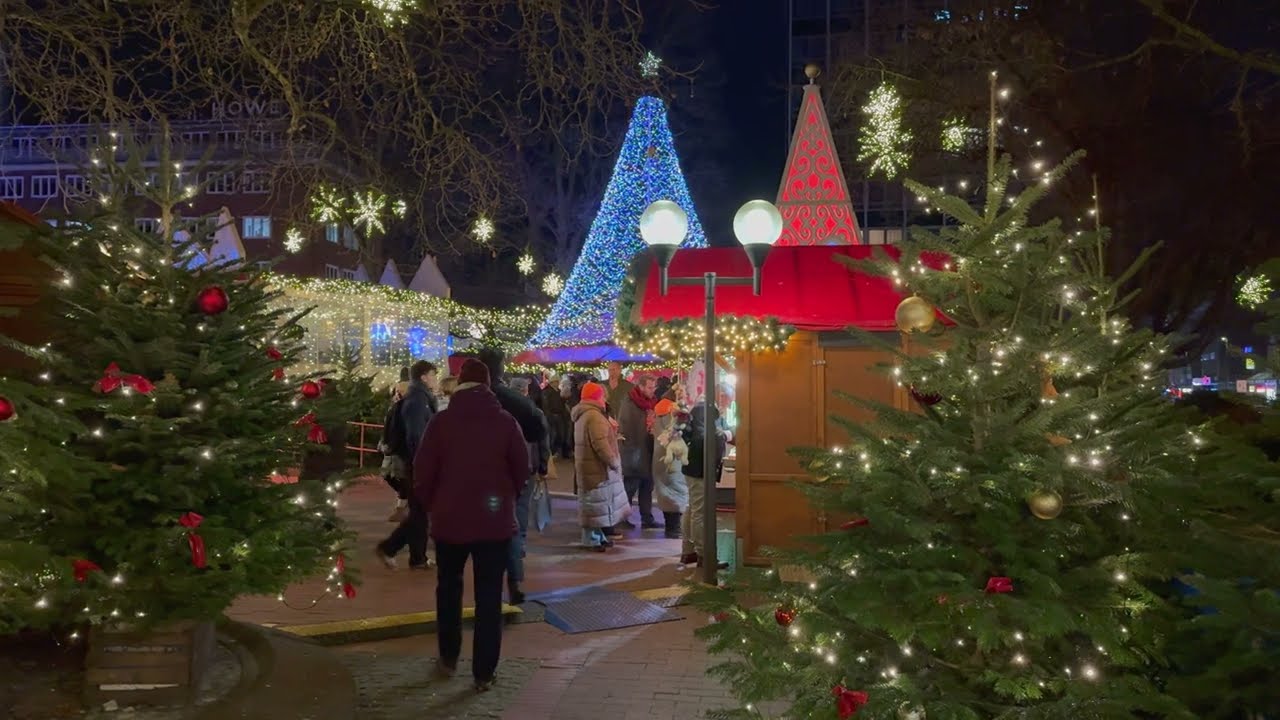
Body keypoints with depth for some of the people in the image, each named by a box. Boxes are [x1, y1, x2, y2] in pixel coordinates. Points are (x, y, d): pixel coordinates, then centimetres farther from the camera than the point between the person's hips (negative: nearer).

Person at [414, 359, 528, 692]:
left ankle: (448, 659, 28)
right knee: (489, 596, 6)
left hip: (450, 519, 1)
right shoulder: (506, 421, -5)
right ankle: (484, 672, 8)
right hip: (495, 521, 0)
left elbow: (423, 472, -6)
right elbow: (522, 469, 0)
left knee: (448, 589, 21)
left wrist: (430, 506, 11)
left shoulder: (441, 421, -6)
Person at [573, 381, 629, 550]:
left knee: (596, 503, 17)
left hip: (588, 465, 11)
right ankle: (594, 539, 2)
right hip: (597, 467, -11)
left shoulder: (583, 415, 16)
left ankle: (597, 536, 24)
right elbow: (601, 444, -26)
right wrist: (615, 462, -17)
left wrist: (611, 431, 13)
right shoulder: (594, 416, -20)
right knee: (597, 503, -4)